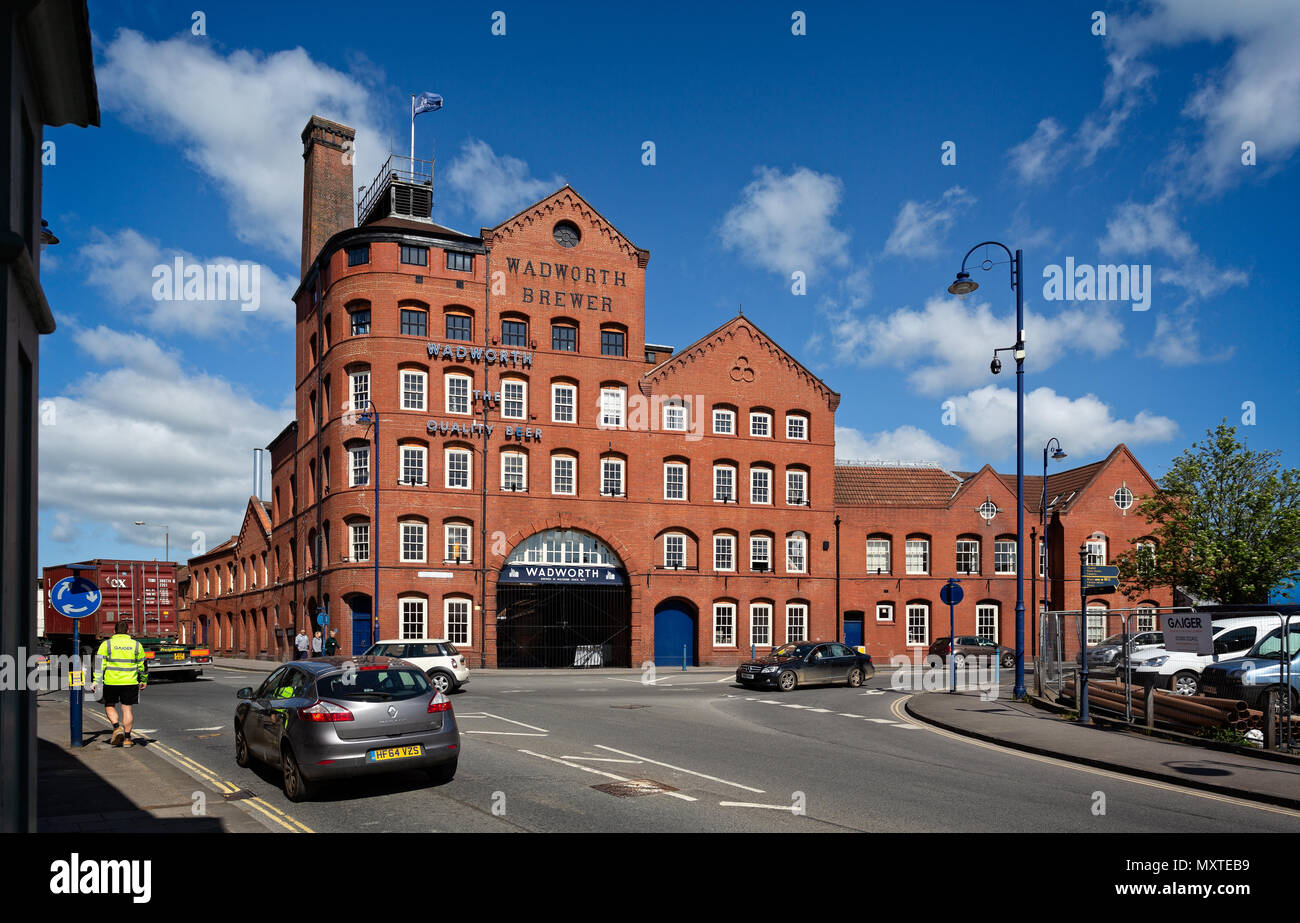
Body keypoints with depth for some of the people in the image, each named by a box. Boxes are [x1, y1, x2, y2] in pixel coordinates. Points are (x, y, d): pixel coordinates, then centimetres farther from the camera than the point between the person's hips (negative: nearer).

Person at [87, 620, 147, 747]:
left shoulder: (106, 644, 2)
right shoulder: (136, 645, 6)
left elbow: (100, 664, -4)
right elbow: (142, 665, 12)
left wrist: (95, 682, -3)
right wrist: (143, 681, 24)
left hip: (111, 682, -1)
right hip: (130, 682, 1)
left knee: (109, 706, 17)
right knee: (127, 708, 6)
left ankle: (117, 727, -4)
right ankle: (127, 738, 6)